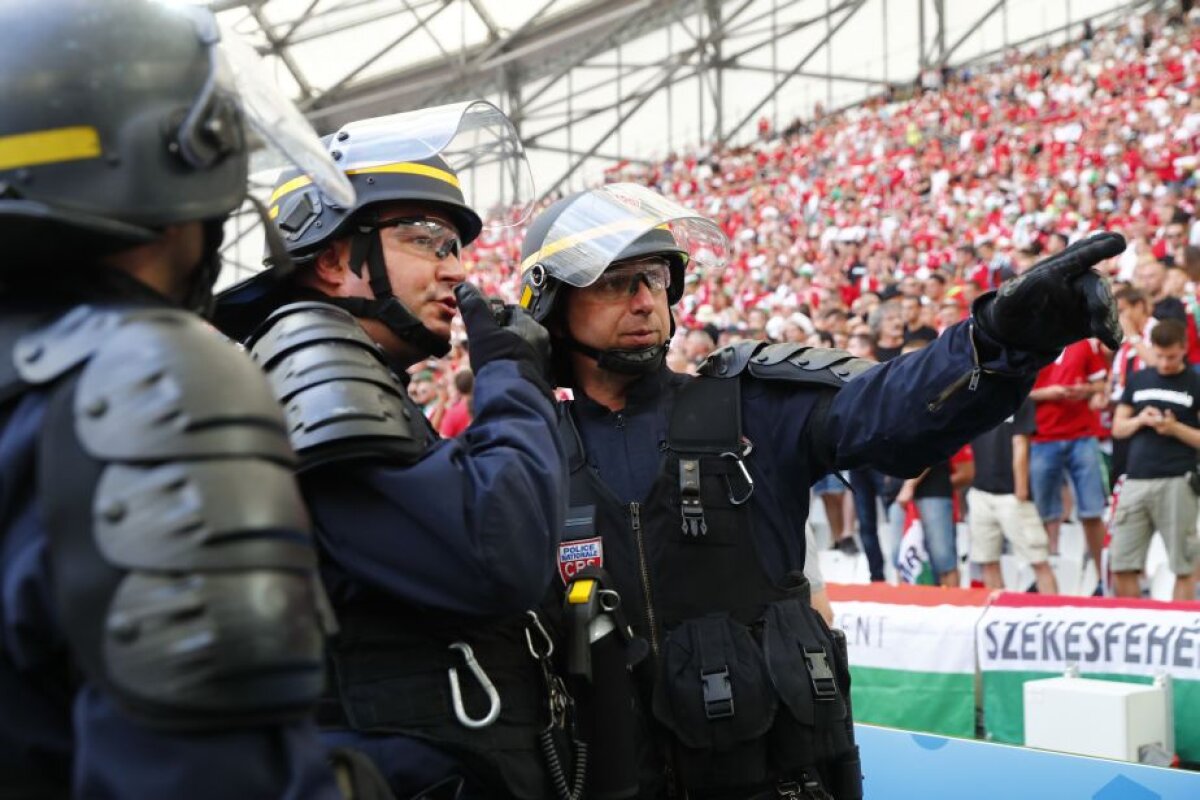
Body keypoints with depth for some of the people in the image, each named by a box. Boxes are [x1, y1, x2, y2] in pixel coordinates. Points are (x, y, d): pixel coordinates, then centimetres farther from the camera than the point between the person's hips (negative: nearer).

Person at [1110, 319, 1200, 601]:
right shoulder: (1137, 380, 14)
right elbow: (1118, 428, 16)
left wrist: (1175, 428, -14)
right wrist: (1139, 421, -4)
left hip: (1176, 483, -4)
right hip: (1135, 480, 4)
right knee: (1122, 568, 3)